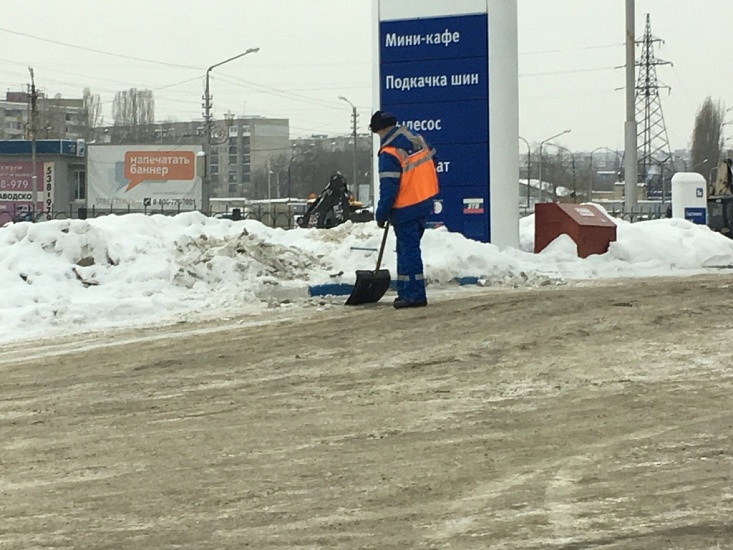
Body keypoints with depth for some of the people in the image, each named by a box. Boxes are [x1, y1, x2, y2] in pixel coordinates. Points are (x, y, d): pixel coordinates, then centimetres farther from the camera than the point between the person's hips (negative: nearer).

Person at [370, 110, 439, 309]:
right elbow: (428, 167, 17)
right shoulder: (416, 138, 6)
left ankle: (414, 295, -1)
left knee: (408, 250, -2)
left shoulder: (389, 153, -18)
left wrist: (382, 214, -9)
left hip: (406, 210, -8)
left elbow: (388, 188, -18)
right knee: (407, 248, 17)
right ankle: (405, 291, 21)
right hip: (425, 202, 8)